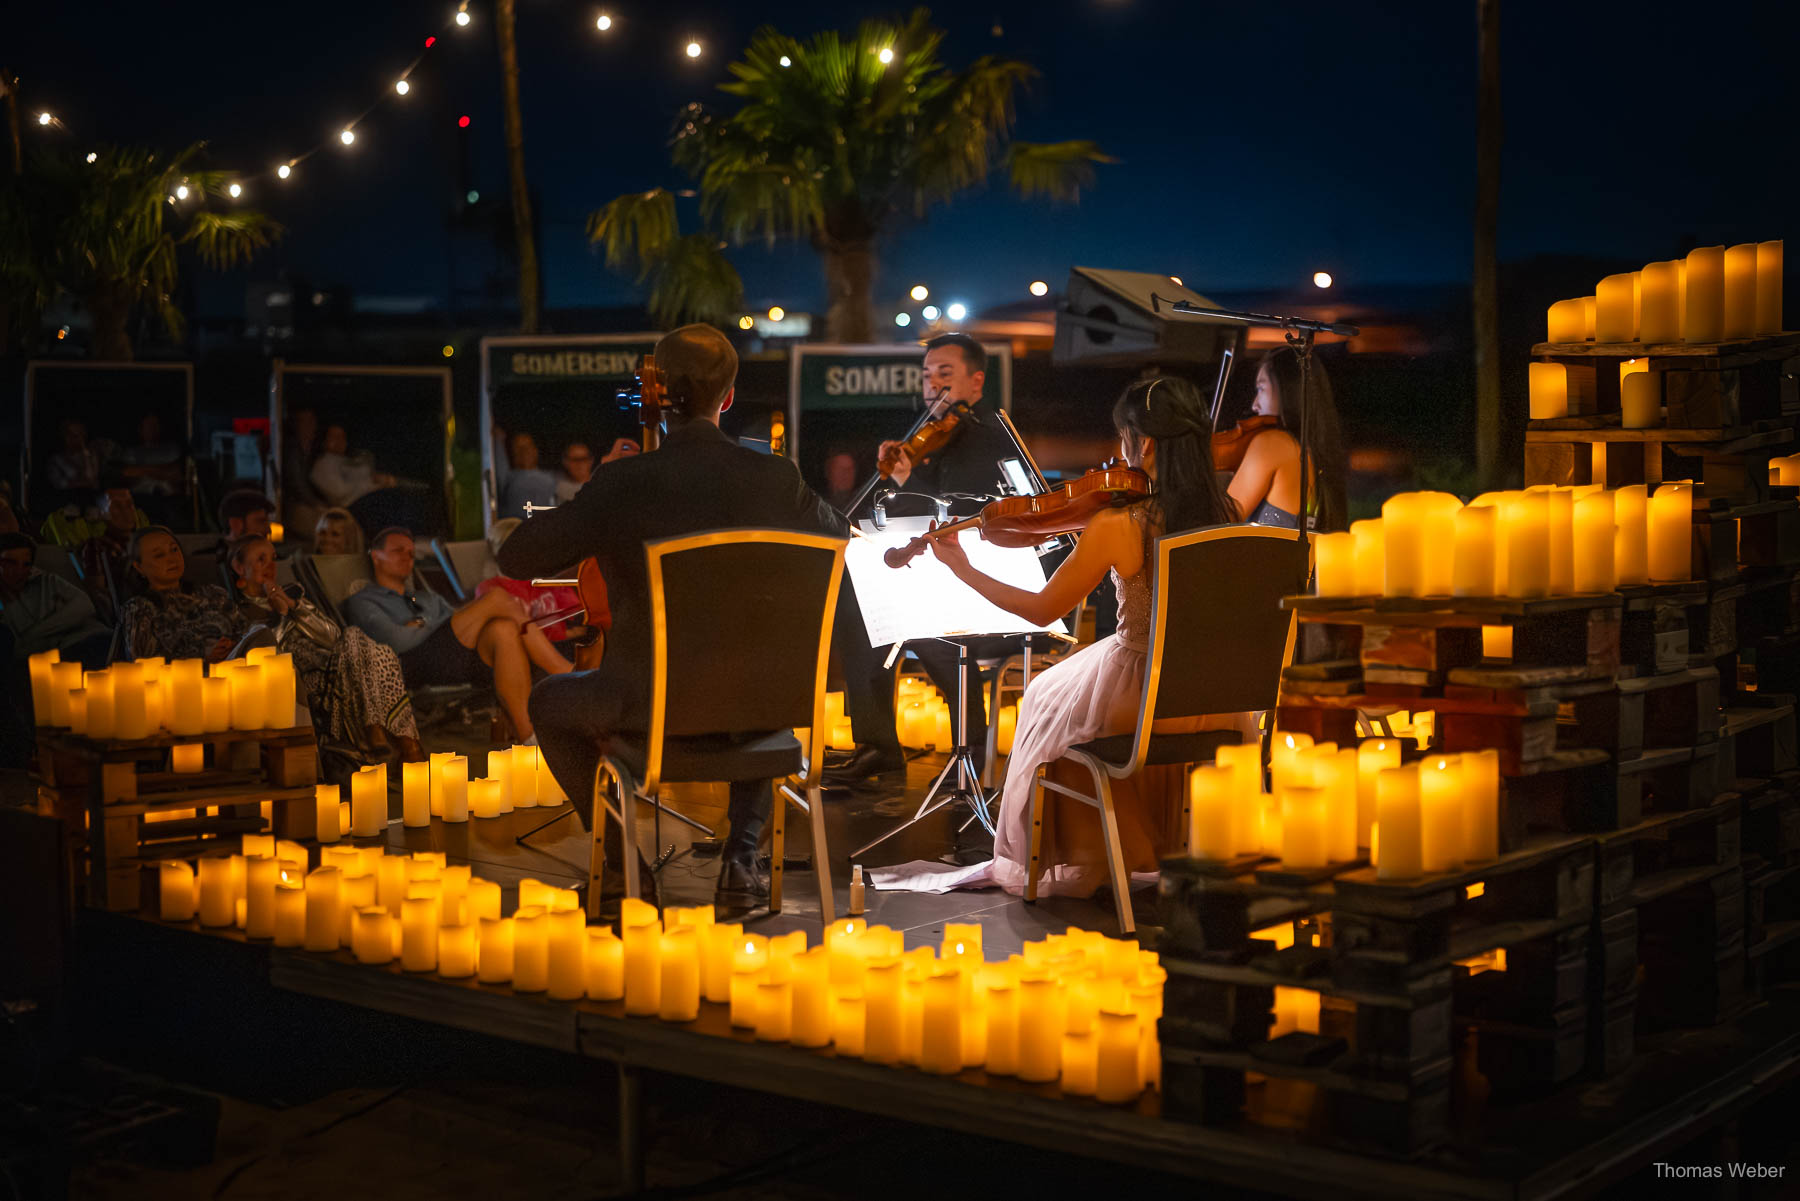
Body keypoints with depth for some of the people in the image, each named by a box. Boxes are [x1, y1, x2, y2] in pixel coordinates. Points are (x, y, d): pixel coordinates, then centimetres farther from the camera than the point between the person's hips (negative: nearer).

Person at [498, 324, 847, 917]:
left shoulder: (622, 482, -17)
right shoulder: (774, 477, -9)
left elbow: (517, 559, -9)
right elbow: (839, 538, 11)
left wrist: (589, 500, 2)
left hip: (649, 704, -2)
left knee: (548, 701, 28)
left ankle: (623, 854, 26)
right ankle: (740, 856, 22)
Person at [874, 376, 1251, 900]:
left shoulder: (1115, 528, -21)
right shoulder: (1227, 515, -6)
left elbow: (1042, 609, -10)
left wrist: (961, 568, -1)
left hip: (1136, 704, -5)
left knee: (1047, 699, 26)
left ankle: (1023, 862, 37)